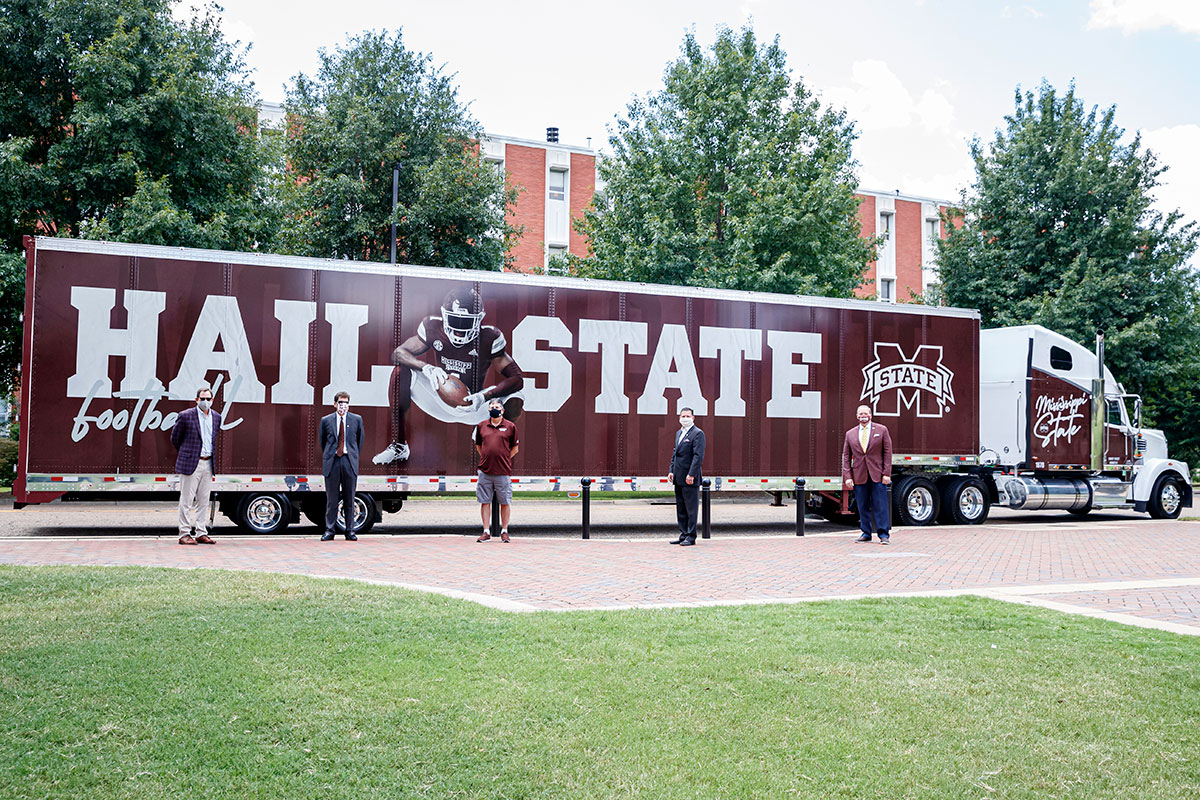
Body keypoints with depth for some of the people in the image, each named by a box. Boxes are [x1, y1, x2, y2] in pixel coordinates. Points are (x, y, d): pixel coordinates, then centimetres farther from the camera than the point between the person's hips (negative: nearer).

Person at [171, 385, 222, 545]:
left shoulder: (216, 417, 10)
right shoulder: (186, 416, -6)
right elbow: (175, 438, 4)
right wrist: (187, 454, 10)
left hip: (208, 464, 5)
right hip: (190, 463, -5)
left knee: (203, 500, 9)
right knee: (187, 500, -1)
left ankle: (200, 533, 15)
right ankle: (184, 534, 4)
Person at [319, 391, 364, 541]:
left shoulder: (357, 420, 6)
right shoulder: (326, 420, 6)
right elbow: (321, 441, 15)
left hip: (349, 462, 0)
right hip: (331, 462, 0)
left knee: (349, 499, 4)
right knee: (331, 499, 2)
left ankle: (350, 530, 11)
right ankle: (329, 530, 8)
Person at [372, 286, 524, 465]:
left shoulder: (489, 338, -18)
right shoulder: (433, 326, -13)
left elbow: (517, 378, -22)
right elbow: (398, 353, -13)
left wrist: (483, 397, -39)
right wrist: (427, 368, -34)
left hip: (472, 404, -2)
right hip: (439, 400, 2)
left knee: (515, 401, -29)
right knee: (401, 371, -22)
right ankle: (399, 446, -13)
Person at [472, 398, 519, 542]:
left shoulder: (510, 426, 3)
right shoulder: (481, 426, 9)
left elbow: (515, 448, 10)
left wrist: (504, 459, 3)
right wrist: (486, 458, 12)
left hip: (503, 472, -2)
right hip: (485, 471, 2)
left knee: (505, 502, 3)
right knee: (485, 501, 4)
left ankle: (504, 532, 14)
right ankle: (486, 532, 11)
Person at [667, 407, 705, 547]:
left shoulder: (697, 433, -10)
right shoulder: (678, 433, 17)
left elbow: (698, 455, -16)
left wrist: (691, 475, -21)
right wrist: (671, 471, 10)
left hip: (690, 478, -9)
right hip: (678, 478, 9)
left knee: (691, 508, -2)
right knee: (680, 508, 12)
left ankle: (691, 537, 3)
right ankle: (683, 534, 19)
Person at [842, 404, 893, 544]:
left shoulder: (881, 430, 5)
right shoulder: (850, 434, 10)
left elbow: (887, 452, 2)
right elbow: (846, 456, 9)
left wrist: (886, 473, -6)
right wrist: (848, 477, -1)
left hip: (877, 475, -2)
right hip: (859, 476, 2)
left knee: (880, 506, -3)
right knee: (863, 507, 5)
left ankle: (884, 534, 2)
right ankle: (866, 533, 14)